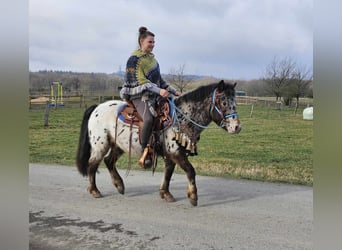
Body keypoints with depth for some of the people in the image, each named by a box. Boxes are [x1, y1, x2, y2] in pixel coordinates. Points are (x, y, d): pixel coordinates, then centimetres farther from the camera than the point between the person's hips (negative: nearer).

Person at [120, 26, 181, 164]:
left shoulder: (152, 58, 17)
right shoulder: (134, 59, -8)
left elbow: (159, 79, 22)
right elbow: (141, 81, -16)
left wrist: (173, 91, 15)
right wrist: (159, 90, -26)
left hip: (154, 95, 9)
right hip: (139, 96, -9)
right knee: (149, 119, -34)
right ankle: (144, 150, -22)